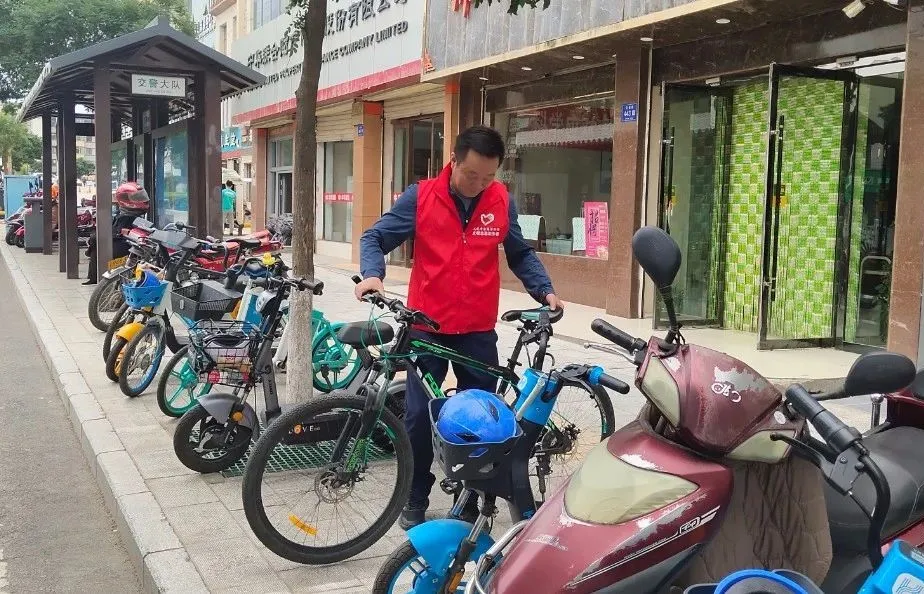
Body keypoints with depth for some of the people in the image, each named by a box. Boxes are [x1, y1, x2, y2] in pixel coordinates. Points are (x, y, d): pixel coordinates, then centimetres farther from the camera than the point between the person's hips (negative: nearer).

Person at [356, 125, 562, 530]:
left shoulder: (502, 203, -1)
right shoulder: (421, 197, -7)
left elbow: (521, 254, 11)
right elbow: (375, 238, -4)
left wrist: (545, 290, -3)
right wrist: (372, 274, -23)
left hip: (478, 332, 2)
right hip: (427, 328, -1)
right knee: (419, 416, 2)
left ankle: (473, 499, 21)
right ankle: (415, 500, 19)